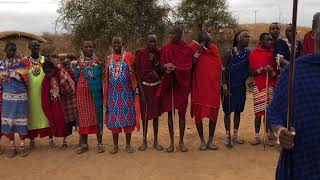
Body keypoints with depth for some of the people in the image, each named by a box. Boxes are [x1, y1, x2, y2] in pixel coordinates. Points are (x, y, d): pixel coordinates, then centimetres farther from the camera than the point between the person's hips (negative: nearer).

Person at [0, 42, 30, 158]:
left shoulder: (21, 62, 1)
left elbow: (24, 77, -8)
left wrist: (10, 73, -13)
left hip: (20, 95, -2)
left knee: (21, 120, 0)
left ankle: (22, 146, 10)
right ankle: (12, 147, 12)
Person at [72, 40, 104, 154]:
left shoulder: (98, 61, 4)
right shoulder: (77, 62, 6)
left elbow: (102, 77, 5)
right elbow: (76, 78, 13)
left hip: (96, 93, -1)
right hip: (82, 93, 1)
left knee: (97, 116, 2)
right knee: (83, 117, 5)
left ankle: (100, 143, 12)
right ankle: (84, 144, 15)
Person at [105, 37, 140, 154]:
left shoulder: (128, 56, 1)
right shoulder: (109, 59, 10)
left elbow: (133, 74, -1)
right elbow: (107, 77, 12)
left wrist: (135, 89, -8)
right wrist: (106, 94, 8)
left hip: (126, 92, -2)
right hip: (113, 93, 3)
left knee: (127, 116, 1)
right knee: (114, 117, 3)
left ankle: (128, 144, 12)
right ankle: (115, 145, 14)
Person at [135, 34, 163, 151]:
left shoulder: (159, 53, 1)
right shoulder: (140, 53, -4)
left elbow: (161, 71, -1)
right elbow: (138, 72, -5)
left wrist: (155, 61, -16)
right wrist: (141, 90, -10)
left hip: (157, 86, 2)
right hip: (145, 86, -2)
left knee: (156, 113, 8)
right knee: (145, 114, 1)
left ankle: (156, 141, 17)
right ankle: (144, 141, 13)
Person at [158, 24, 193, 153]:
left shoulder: (188, 49, -1)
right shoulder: (165, 48, 4)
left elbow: (188, 67, -7)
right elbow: (161, 64, 3)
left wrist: (174, 67, -23)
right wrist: (166, 66, -21)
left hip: (182, 84, -1)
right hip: (168, 84, 1)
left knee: (182, 113, 4)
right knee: (170, 112, 4)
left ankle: (181, 141, 16)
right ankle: (172, 141, 14)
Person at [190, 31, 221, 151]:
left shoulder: (214, 48, 6)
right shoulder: (194, 47, -4)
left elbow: (219, 67, 10)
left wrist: (221, 83, 7)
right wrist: (199, 51, -19)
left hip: (213, 86, 3)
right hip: (199, 86, -3)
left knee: (213, 113, 4)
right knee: (198, 113, 4)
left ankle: (211, 140, 17)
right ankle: (202, 140, 18)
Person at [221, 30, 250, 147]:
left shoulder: (248, 53, 1)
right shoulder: (230, 52, -11)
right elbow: (223, 70, -10)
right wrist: (224, 86, -14)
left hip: (241, 86, 5)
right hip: (229, 86, -5)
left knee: (238, 111, 11)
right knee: (228, 111, 2)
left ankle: (235, 136, 23)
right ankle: (228, 136, 13)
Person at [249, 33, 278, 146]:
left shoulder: (273, 54, 9)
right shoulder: (253, 53, 2)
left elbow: (276, 72, 12)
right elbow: (251, 72, -2)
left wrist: (272, 72, -10)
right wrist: (262, 70, -17)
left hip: (270, 86, 2)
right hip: (258, 86, -2)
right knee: (258, 112, 1)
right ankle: (257, 137, 12)